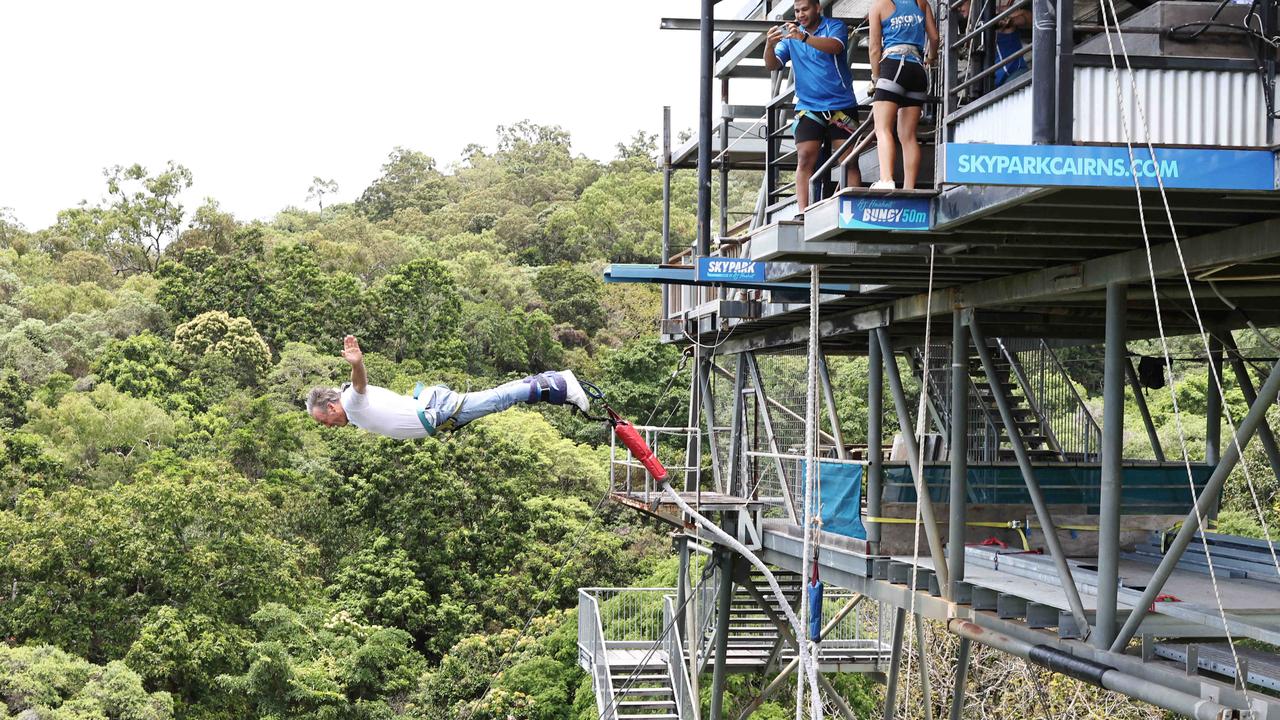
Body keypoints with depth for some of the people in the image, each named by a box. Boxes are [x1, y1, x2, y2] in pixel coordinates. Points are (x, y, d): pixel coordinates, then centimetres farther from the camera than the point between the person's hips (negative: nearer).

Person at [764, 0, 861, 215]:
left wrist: (804, 38, -35)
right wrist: (769, 45, -18)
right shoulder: (791, 35, 12)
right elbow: (772, 65, 3)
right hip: (808, 107, 2)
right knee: (804, 159, -11)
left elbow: (835, 46, -21)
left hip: (841, 106, -2)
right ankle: (802, 212, -15)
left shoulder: (834, 27, 1)